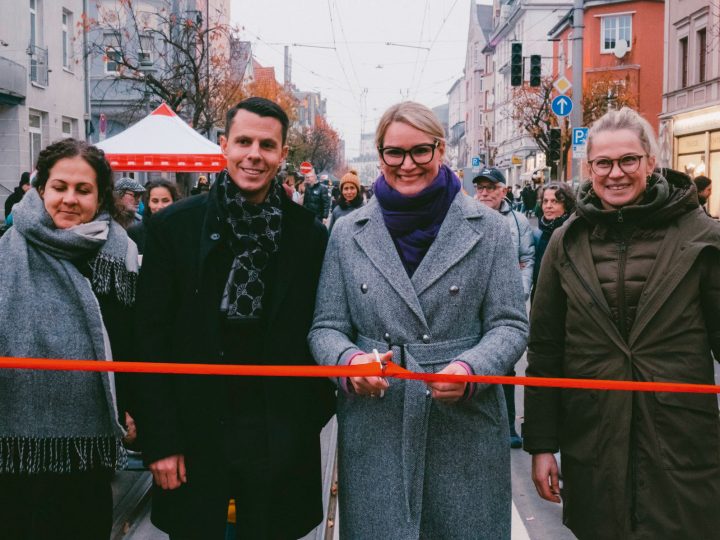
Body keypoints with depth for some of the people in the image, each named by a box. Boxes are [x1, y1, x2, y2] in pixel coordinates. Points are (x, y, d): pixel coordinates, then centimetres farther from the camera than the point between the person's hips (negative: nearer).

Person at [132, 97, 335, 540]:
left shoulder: (311, 234, -1)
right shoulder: (174, 227, -4)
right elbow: (153, 340, -4)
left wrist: (314, 417, 2)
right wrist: (159, 440, -6)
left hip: (281, 436, 1)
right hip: (195, 433, 0)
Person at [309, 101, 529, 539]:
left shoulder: (487, 228, 2)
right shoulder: (348, 233, 7)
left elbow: (510, 325, 0)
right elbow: (327, 327, 6)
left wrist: (470, 369, -19)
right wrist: (349, 360, -16)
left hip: (466, 433, -1)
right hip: (373, 434, 1)